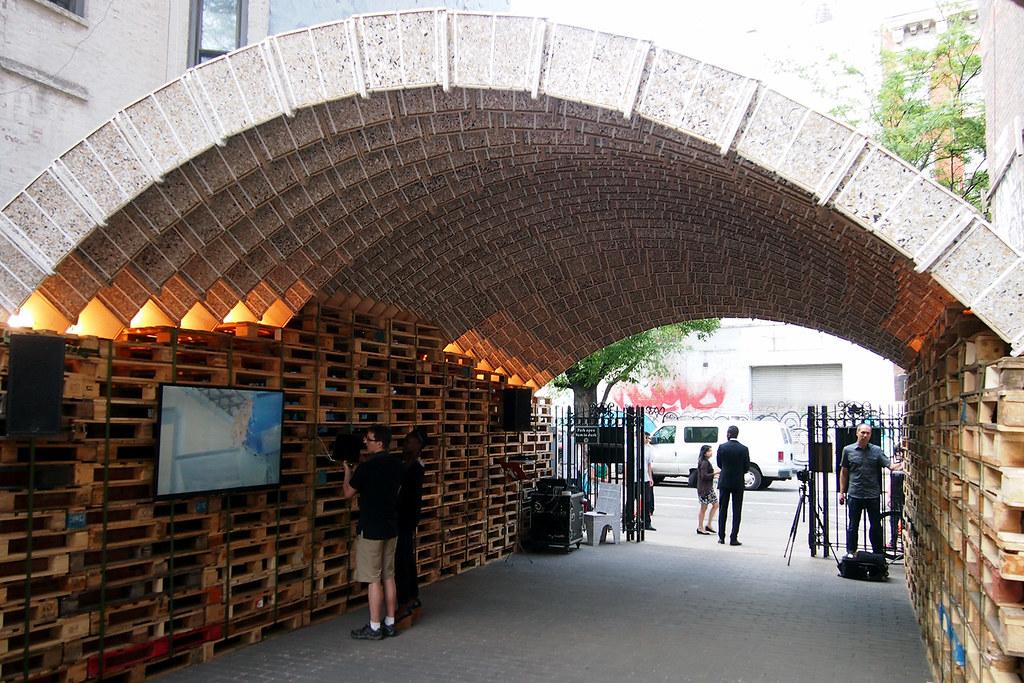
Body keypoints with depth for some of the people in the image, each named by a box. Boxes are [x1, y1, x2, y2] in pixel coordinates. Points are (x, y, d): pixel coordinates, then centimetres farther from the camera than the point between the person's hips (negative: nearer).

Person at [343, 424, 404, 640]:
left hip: (371, 529, -7)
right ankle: (390, 623, 19)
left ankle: (374, 628, 6)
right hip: (391, 527, 7)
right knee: (388, 576, 13)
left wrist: (348, 471, 13)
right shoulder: (396, 464, 3)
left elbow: (348, 493, -4)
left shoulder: (366, 467, -17)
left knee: (373, 579, 0)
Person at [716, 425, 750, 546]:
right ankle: (734, 538, 1)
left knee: (723, 510, 10)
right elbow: (747, 467, -1)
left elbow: (719, 464, 3)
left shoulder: (722, 447, -6)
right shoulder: (744, 449, -6)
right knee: (736, 511, 4)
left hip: (724, 481, 1)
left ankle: (721, 537, 13)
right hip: (738, 482, -1)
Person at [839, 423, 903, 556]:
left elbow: (890, 465, -4)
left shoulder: (876, 451, 3)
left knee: (876, 526, 7)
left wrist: (901, 466, -25)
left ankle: (878, 554, 20)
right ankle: (850, 553, 17)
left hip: (873, 495, 0)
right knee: (852, 526, 6)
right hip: (854, 495, 0)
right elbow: (844, 472, 8)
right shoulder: (848, 450, 3)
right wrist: (842, 492, 6)